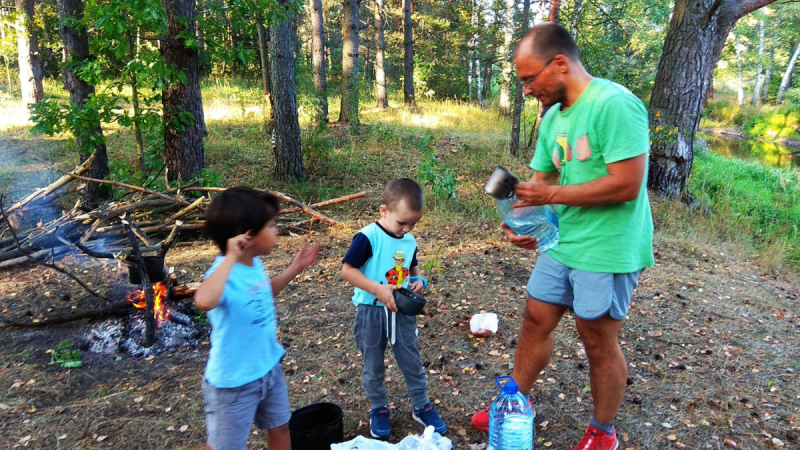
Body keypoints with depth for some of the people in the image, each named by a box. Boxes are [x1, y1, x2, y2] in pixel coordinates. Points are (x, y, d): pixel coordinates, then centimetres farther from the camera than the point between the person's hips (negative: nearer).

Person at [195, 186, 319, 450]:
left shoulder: (254, 264, -4)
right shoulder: (226, 274, -31)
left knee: (279, 427, 27)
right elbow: (204, 301, -55)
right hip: (234, 380, -8)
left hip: (268, 367, 8)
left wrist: (294, 268, 12)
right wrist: (230, 258, -48)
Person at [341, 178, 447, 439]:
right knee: (373, 366, 14)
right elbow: (347, 271, -22)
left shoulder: (410, 241, 0)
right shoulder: (367, 238, -20)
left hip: (402, 311, 5)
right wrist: (378, 289, -29)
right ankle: (378, 410, 33)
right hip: (371, 312, -4)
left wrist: (419, 280, -6)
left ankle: (422, 407, 31)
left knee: (412, 361, 13)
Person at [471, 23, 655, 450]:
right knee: (535, 321, 13)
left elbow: (627, 185, -24)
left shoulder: (614, 104, -19)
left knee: (598, 341, 7)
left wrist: (551, 195, -19)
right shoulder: (552, 117, 7)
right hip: (561, 243, 8)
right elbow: (540, 181, 11)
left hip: (608, 251, -7)